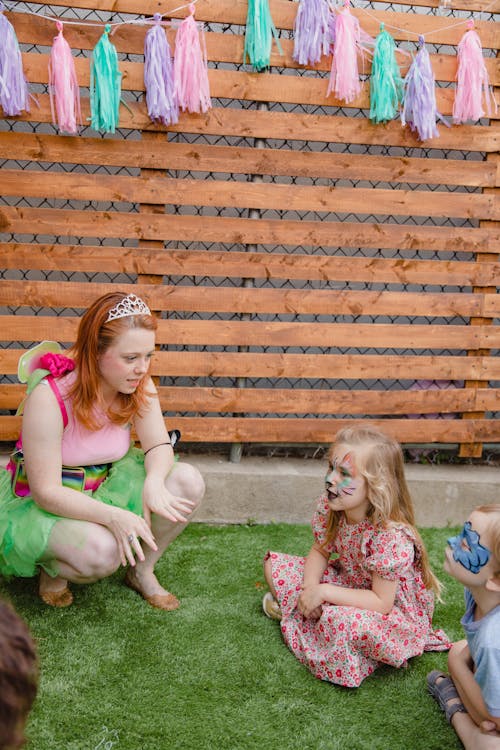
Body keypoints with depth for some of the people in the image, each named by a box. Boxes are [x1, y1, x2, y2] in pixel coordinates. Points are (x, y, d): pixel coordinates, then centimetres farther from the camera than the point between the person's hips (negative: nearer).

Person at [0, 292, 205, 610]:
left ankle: (143, 571, 5)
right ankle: (52, 570, 2)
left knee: (188, 481, -16)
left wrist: (154, 482, -34)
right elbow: (46, 492, -27)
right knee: (101, 551, -35)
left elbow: (159, 446, -10)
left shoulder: (137, 384, -12)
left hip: (106, 485, 6)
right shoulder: (49, 396, -29)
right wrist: (112, 516, -41)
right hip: (42, 503, -5)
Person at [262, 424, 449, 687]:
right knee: (273, 564, -1)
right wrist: (309, 588, -21)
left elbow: (381, 603, -30)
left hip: (394, 614, -6)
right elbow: (320, 551, -1)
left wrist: (323, 592, -30)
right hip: (348, 582, 6)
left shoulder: (391, 537, -34)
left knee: (348, 623, -40)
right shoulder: (330, 505, -14)